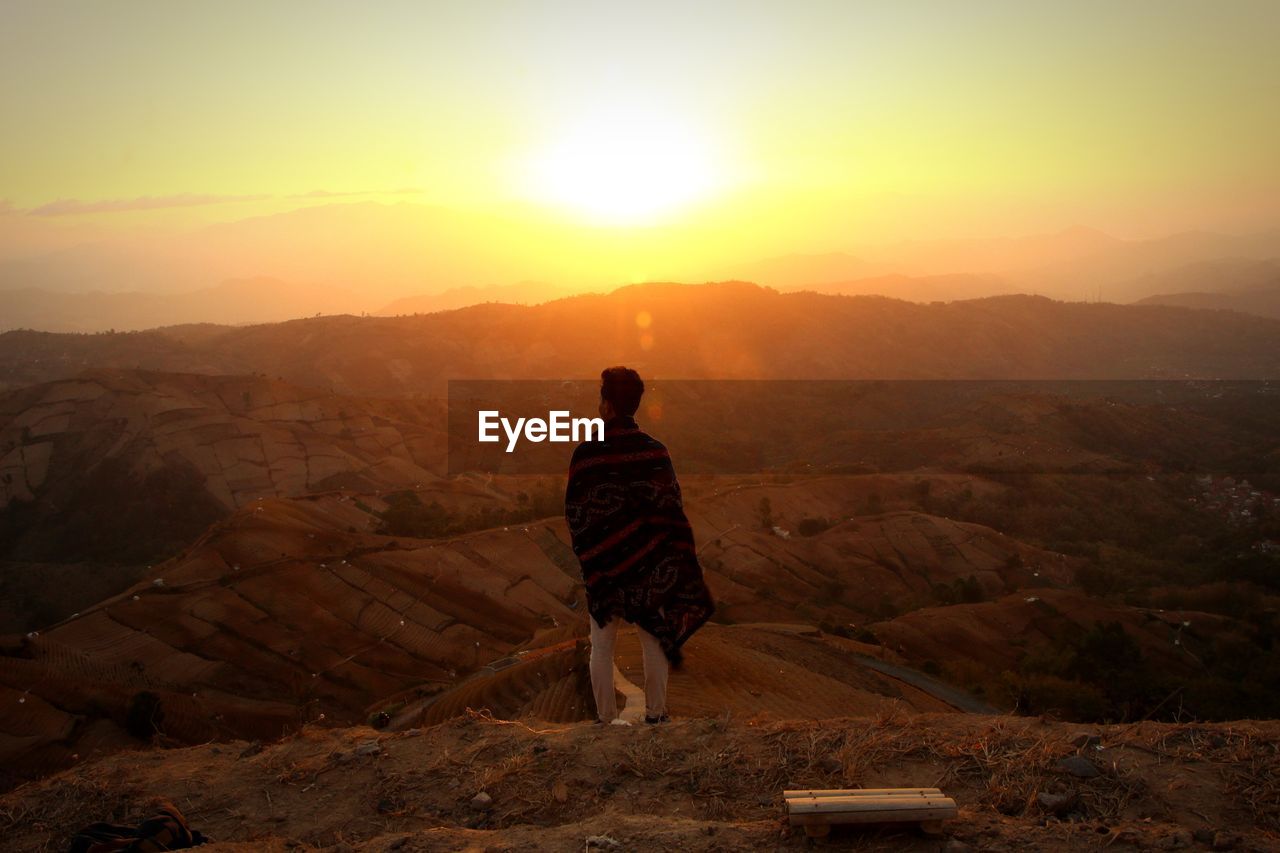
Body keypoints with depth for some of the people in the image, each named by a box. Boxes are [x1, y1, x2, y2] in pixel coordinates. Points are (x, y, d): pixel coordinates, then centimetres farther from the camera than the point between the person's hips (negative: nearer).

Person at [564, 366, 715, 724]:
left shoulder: (585, 453, -12)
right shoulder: (655, 450, -8)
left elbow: (574, 511, -7)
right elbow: (672, 507, -5)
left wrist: (587, 553, 7)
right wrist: (672, 559, 3)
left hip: (603, 560, -1)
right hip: (649, 561, 1)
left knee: (602, 647, 9)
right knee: (654, 641, 13)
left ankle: (606, 719, 13)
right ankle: (656, 714, 18)